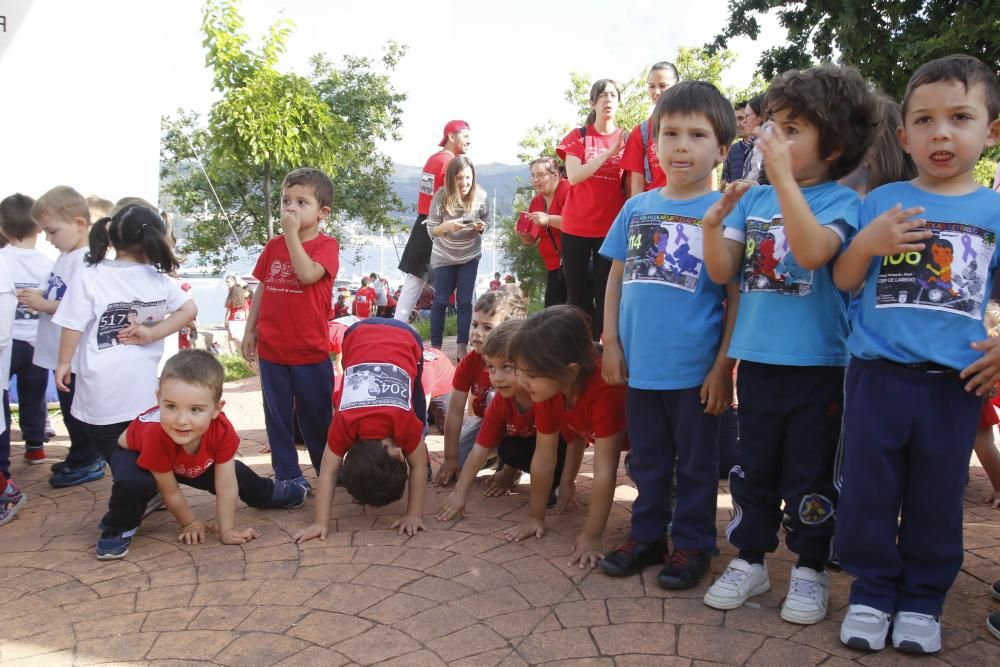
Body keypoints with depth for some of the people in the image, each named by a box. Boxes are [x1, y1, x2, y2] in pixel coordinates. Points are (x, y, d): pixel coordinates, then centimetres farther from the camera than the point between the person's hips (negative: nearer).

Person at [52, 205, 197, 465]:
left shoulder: (89, 276, -9)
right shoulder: (160, 279, -2)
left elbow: (73, 325, -7)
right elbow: (190, 309, -1)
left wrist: (64, 362, 7)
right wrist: (151, 333, -3)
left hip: (101, 392, -2)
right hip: (143, 391, 2)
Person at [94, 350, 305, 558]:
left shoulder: (223, 430, -37)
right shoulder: (155, 436, -44)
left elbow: (226, 485, -26)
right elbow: (170, 491, -27)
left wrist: (227, 530, -21)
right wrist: (191, 523, -14)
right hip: (134, 453, -4)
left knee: (235, 473, 6)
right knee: (133, 483, -35)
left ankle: (266, 494, 40)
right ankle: (119, 528, -6)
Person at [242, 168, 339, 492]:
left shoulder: (326, 245, -7)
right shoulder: (273, 246, 6)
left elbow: (308, 274, -26)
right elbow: (262, 289, 12)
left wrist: (292, 233, -21)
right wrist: (250, 330, 10)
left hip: (310, 352, -4)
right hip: (271, 349, 4)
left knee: (316, 418, 9)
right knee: (278, 417, 11)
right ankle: (287, 476, 24)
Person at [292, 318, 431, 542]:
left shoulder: (406, 420, -33)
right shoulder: (344, 422, -30)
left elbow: (418, 466, -21)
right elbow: (328, 472, -25)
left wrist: (415, 515, -25)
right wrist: (320, 522, -30)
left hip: (406, 339, -1)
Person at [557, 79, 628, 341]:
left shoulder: (627, 139, 6)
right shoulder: (577, 136, 3)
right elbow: (574, 177, -12)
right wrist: (609, 152, -16)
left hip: (611, 227, 0)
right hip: (576, 227, 0)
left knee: (605, 293, 2)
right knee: (577, 293, 4)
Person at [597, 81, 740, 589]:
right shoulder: (636, 208, 5)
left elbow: (736, 295, -6)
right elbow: (617, 278, 11)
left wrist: (724, 366, -8)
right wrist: (611, 344, 6)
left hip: (696, 369, -4)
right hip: (640, 364, 4)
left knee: (696, 463, 11)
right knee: (647, 459, 17)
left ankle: (692, 544, 27)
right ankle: (646, 535, 33)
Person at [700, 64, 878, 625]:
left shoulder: (841, 201, -7)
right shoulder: (751, 198, 6)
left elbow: (812, 251, -28)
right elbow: (723, 272, 2)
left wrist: (782, 174, -27)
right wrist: (713, 224, -16)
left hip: (817, 363, -4)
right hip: (757, 359, 4)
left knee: (810, 475, 8)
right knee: (753, 468, 15)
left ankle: (810, 570, 26)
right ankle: (750, 561, 31)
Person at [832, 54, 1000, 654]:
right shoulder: (882, 203, 2)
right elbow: (843, 280, 3)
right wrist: (867, 243, -15)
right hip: (878, 373, 0)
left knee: (937, 498, 12)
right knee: (868, 491, 8)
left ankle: (923, 600, 29)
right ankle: (872, 593, 25)